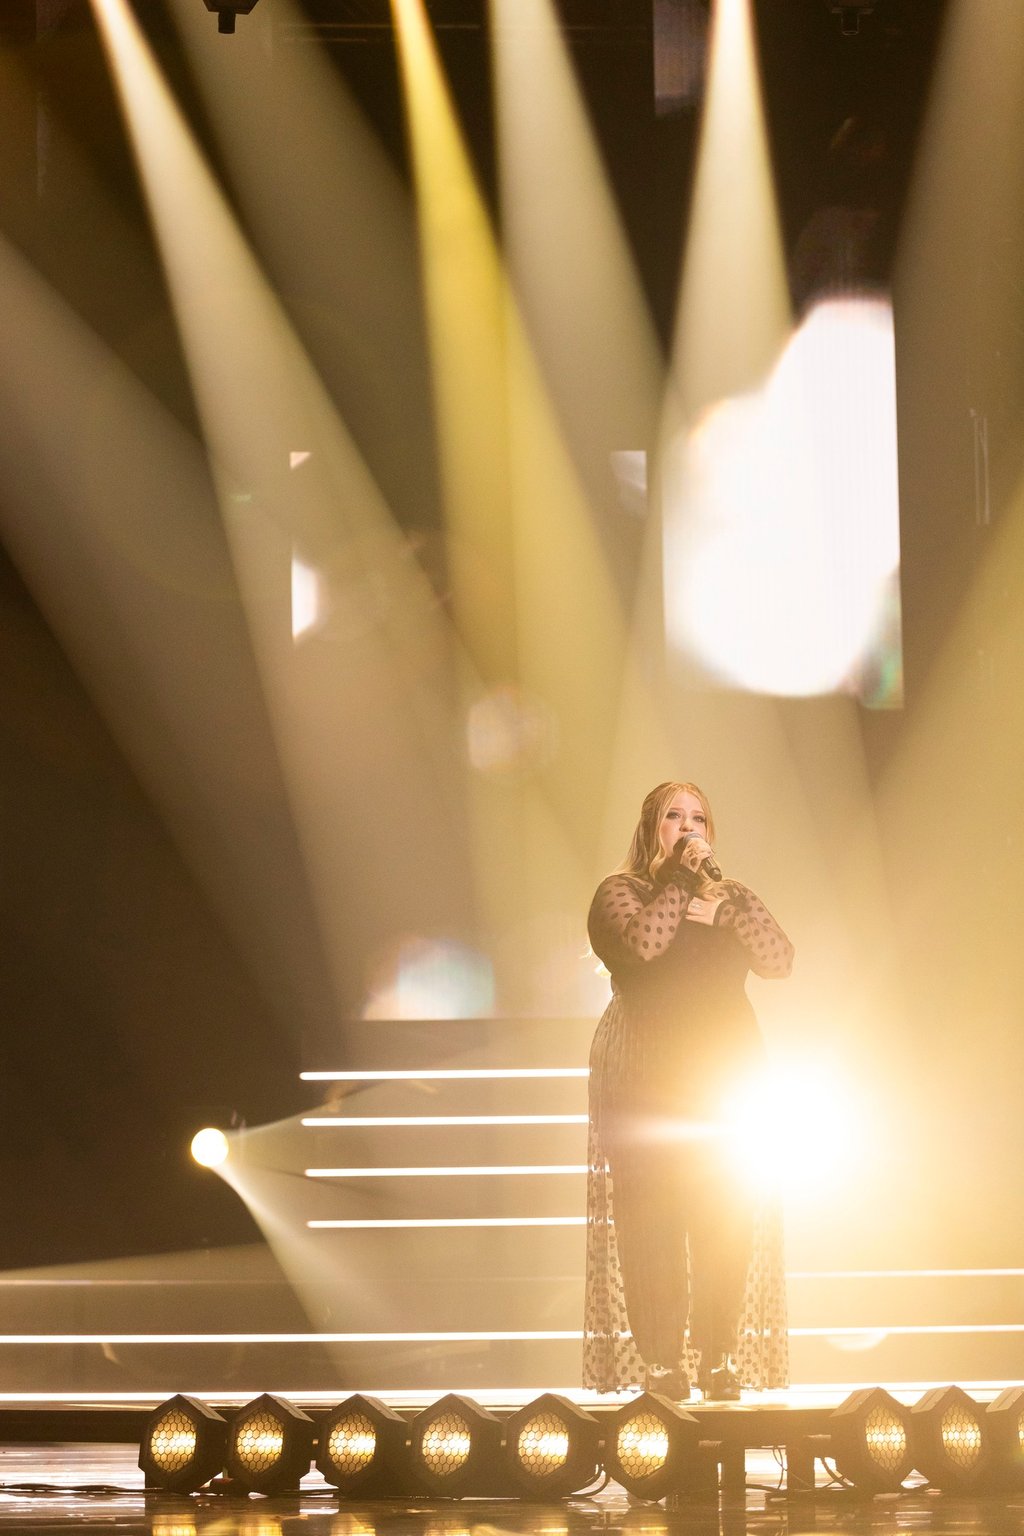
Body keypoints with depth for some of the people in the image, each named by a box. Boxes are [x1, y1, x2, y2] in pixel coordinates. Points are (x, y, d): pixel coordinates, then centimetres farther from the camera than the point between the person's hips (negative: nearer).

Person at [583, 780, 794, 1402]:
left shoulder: (732, 897, 16)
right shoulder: (622, 891, 5)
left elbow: (779, 958, -2)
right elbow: (642, 942, -18)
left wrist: (719, 899, -9)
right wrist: (682, 874, -11)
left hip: (727, 1076, 3)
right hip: (646, 1078, -3)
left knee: (729, 1218, -3)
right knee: (650, 1216, -9)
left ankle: (719, 1357, 1)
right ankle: (660, 1361, -8)